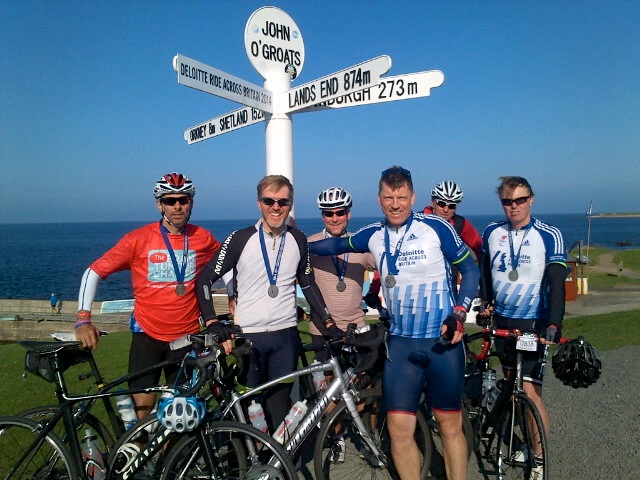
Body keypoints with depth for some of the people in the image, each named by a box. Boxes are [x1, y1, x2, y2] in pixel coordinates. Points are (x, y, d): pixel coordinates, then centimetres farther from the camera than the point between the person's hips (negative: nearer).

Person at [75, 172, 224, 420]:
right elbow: (94, 272, -6)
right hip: (148, 334, -2)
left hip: (186, 337, 2)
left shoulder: (203, 238, -3)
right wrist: (83, 320, -15)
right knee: (142, 407, 1)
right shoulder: (139, 239, -9)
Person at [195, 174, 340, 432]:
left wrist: (328, 323, 7)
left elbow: (308, 285, 13)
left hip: (286, 335, 3)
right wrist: (212, 323, -13)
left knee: (279, 409, 9)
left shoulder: (298, 240, 4)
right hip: (248, 336, -2)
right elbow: (204, 280, -3)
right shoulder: (241, 239, -6)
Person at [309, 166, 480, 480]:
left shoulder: (436, 228, -7)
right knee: (399, 428, 1)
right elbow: (336, 245, 20)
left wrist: (459, 312, -10)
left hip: (443, 339, -2)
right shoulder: (373, 236, 3)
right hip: (401, 342, 3)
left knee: (450, 426, 8)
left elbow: (470, 269, 0)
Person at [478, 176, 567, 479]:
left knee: (530, 392, -8)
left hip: (534, 323, -4)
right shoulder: (492, 233, 1)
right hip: (501, 320, 5)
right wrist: (485, 301, 6)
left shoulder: (549, 236, -10)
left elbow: (556, 281, -18)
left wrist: (554, 324, -28)